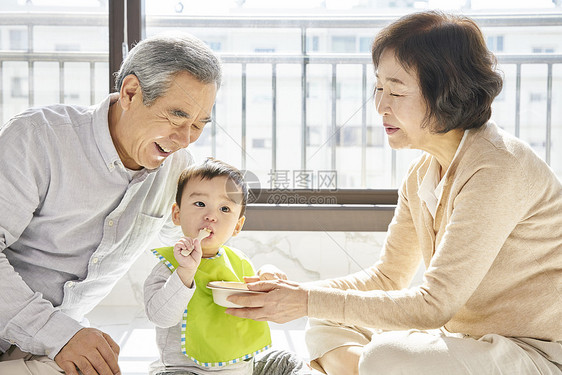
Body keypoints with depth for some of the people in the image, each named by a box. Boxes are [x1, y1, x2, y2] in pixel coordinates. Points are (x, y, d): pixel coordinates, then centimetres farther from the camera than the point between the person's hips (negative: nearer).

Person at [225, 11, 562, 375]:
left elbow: (434, 304, -24)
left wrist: (309, 302, -22)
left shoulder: (498, 168, -22)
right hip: (467, 340, 8)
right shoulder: (421, 174, 5)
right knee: (327, 330, 5)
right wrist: (297, 290, -5)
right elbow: (387, 276, 11)